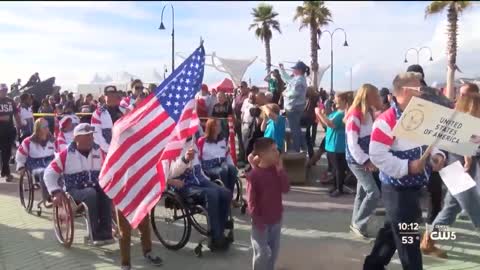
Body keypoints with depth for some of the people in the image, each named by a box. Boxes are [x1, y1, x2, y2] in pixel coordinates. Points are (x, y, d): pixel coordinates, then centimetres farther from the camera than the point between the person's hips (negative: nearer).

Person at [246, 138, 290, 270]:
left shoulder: (276, 170, 1)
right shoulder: (254, 175, -17)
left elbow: (285, 189, -8)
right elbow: (251, 201, -15)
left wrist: (280, 170, -14)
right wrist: (257, 220, -15)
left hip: (276, 219, 6)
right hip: (261, 221, -6)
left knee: (274, 251, 16)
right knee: (262, 253, 0)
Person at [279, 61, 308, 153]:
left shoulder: (299, 80, -18)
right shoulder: (296, 78, 14)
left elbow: (294, 93, -28)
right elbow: (287, 78, 29)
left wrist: (285, 94, -11)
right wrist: (282, 69, 31)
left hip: (293, 108, -11)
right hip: (295, 107, 11)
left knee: (294, 129, -5)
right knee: (297, 128, 18)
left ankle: (296, 150, 1)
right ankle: (303, 147, 23)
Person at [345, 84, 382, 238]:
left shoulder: (369, 113, 10)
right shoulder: (354, 116, -17)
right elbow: (352, 144, -21)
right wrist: (365, 161, -21)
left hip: (366, 159, 8)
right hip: (357, 161, -8)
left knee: (362, 193, 13)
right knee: (374, 193, -10)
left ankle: (356, 224, 24)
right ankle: (358, 224, 3)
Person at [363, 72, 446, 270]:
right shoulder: (387, 120, -20)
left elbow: (427, 142, 20)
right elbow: (376, 155, -24)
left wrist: (436, 155, -1)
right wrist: (407, 167, -26)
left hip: (415, 186, 9)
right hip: (397, 188, -9)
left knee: (392, 230, 21)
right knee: (407, 238, 0)